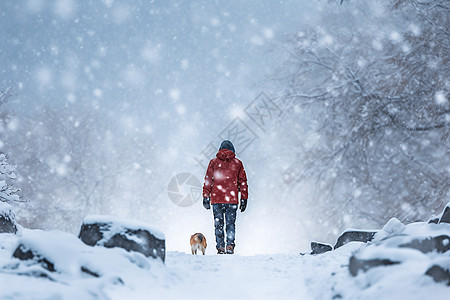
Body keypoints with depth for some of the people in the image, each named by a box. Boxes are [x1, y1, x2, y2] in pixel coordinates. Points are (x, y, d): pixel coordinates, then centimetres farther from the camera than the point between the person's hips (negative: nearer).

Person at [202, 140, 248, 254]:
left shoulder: (213, 162, 6)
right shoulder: (237, 163, 7)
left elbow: (208, 181, 3)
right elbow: (243, 182, 7)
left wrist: (206, 197, 6)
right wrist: (244, 199, 11)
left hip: (216, 199, 0)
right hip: (232, 200, 0)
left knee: (218, 224, 6)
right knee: (230, 223, 7)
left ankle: (220, 247, 1)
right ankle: (230, 245, -6)